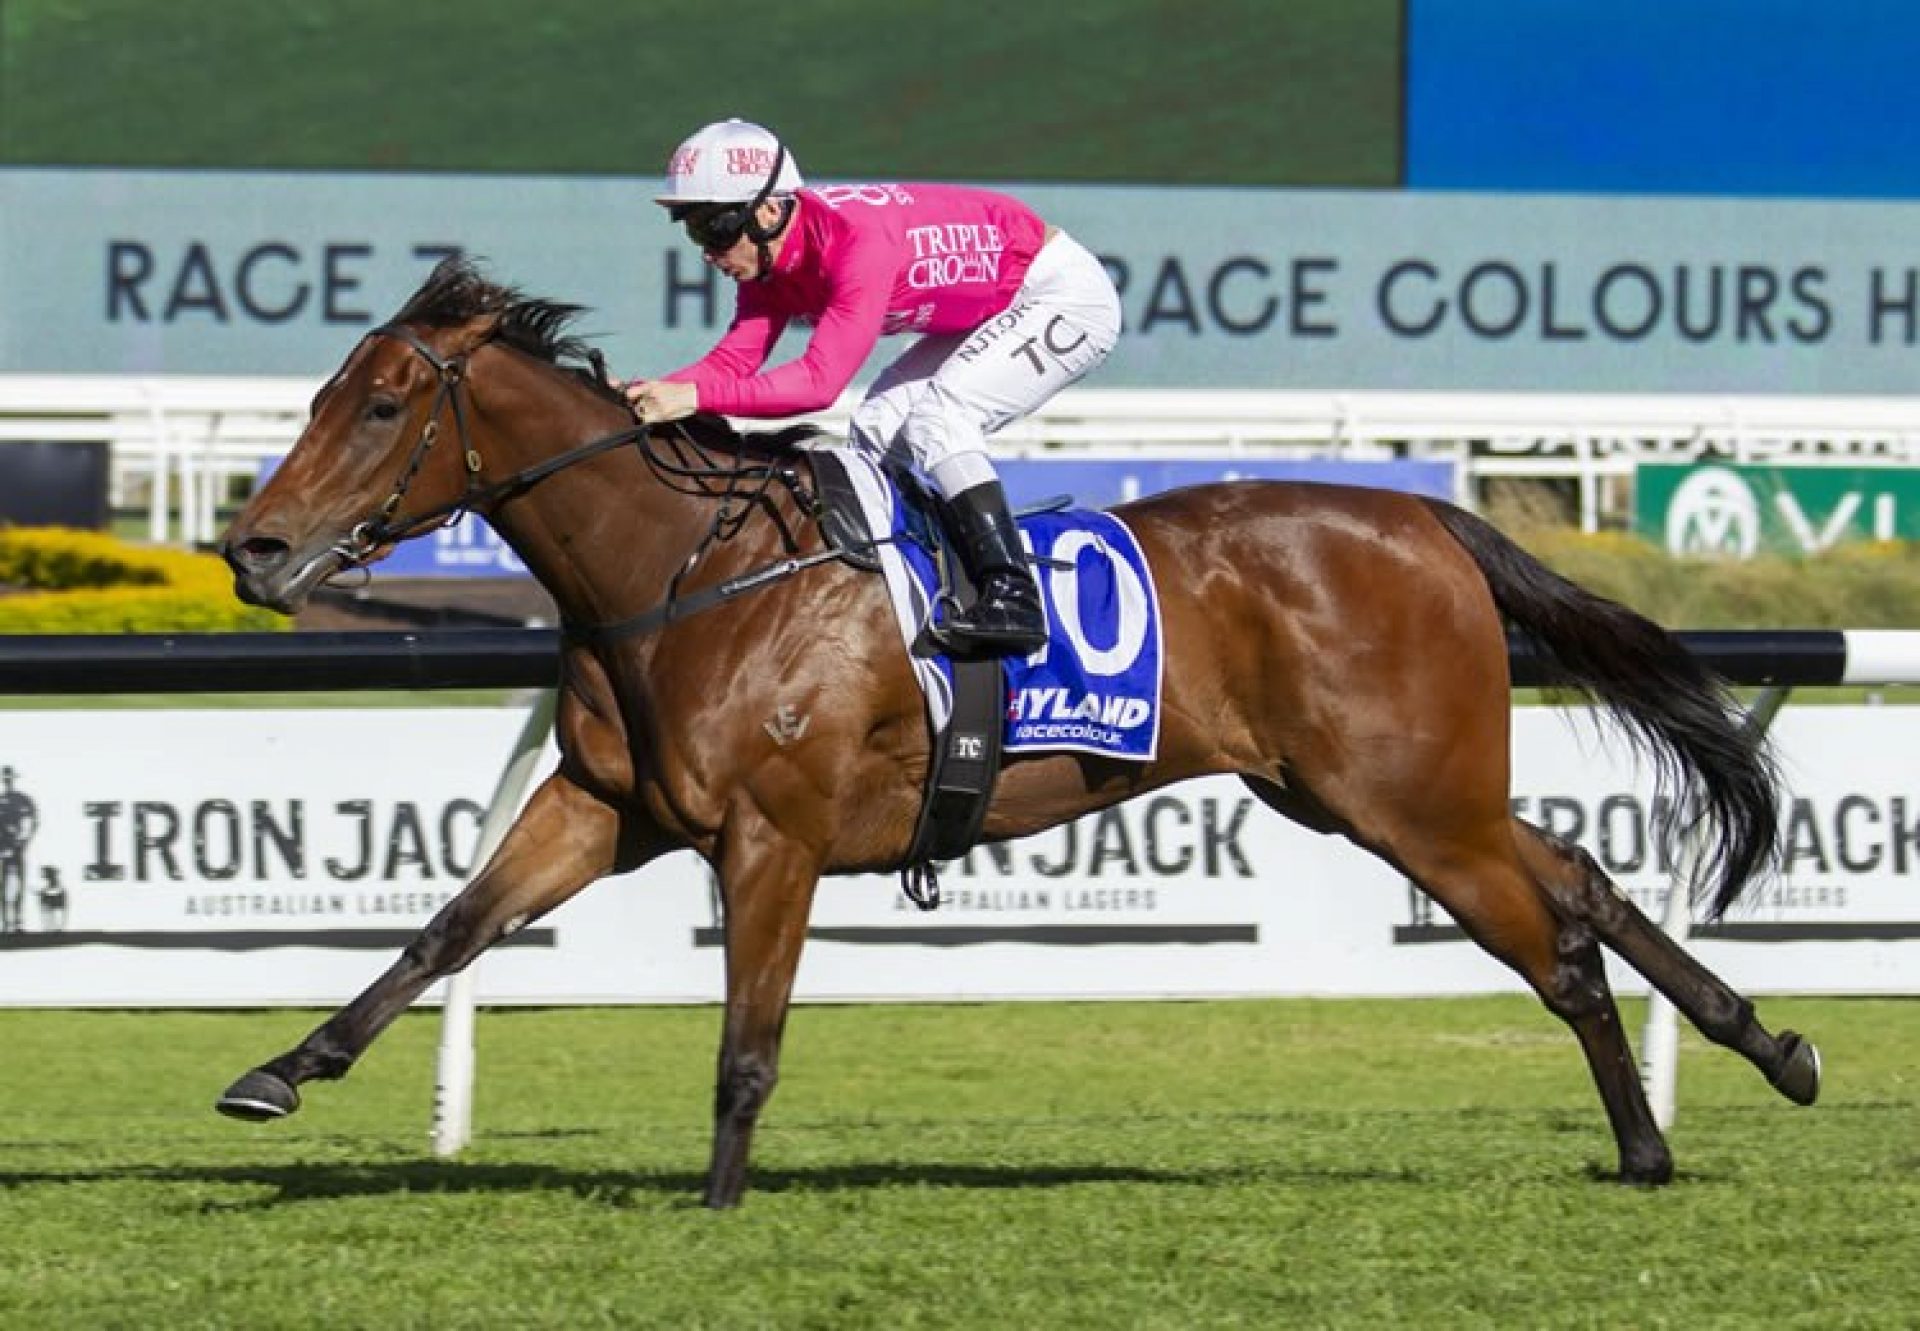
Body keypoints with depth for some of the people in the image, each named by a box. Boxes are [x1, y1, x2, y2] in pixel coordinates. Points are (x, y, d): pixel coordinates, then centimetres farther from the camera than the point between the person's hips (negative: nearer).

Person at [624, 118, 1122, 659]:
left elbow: (820, 380, -39)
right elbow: (734, 360, -8)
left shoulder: (859, 238, -34)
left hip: (1067, 297, -10)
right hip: (986, 315, 10)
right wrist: (642, 392, -25)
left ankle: (1011, 597, -28)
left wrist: (693, 396, -44)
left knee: (937, 420, -24)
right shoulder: (770, 253, -6)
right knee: (875, 433, 3)